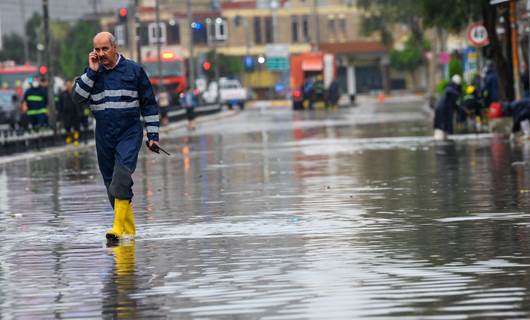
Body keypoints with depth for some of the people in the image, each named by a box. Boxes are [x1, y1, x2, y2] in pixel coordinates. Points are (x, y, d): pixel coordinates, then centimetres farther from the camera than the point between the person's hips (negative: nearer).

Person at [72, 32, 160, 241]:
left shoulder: (133, 70, 1)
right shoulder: (92, 73, 7)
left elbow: (149, 104, 6)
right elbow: (78, 98, -6)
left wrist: (153, 135, 3)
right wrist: (92, 72, -11)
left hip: (130, 133, -4)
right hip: (104, 135, 4)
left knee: (122, 176, -22)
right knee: (111, 182, 6)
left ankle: (118, 227, -25)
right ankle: (128, 230, 16)